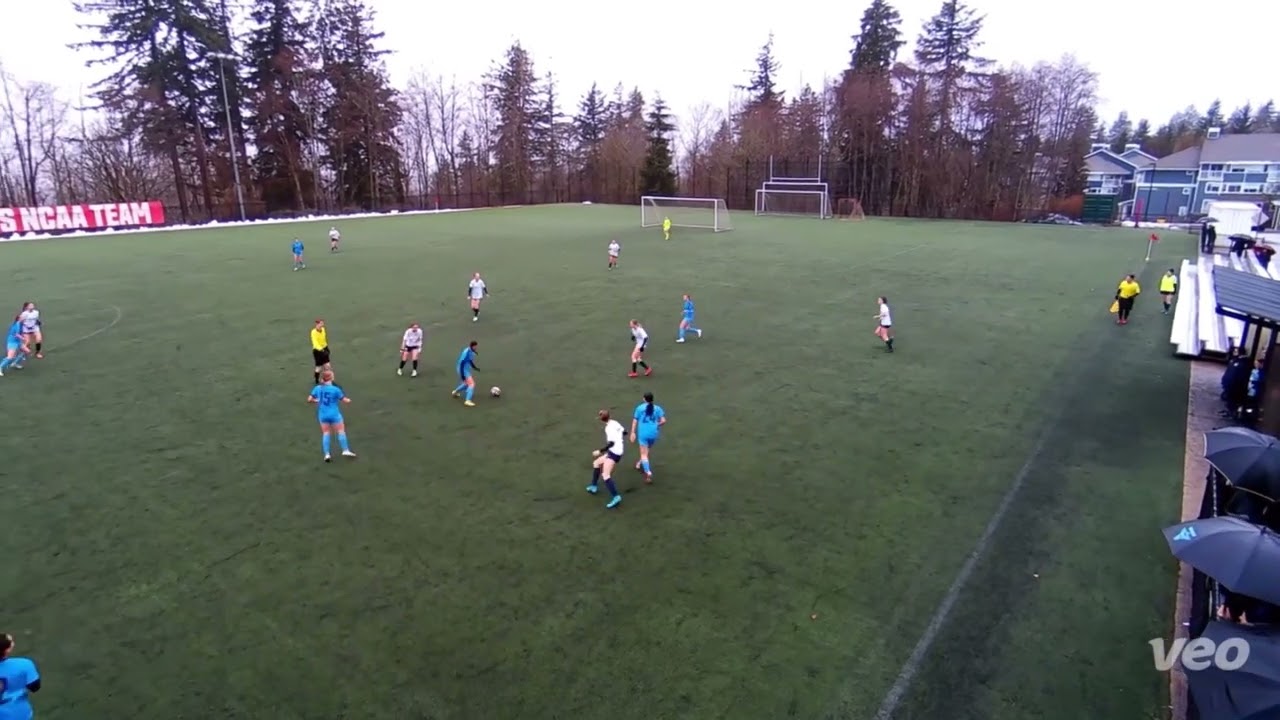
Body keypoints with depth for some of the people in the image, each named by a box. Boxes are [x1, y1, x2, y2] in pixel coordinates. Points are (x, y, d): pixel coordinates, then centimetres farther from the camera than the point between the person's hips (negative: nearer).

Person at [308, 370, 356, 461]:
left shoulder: (317, 388, -3)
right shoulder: (335, 389, -15)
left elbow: (309, 399, 1)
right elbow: (345, 400, -8)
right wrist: (348, 400, 15)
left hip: (323, 415, 4)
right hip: (334, 414, -4)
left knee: (326, 434, 12)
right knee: (341, 431, 9)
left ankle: (327, 454, 6)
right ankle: (345, 450, 11)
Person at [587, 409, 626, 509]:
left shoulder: (609, 428, -18)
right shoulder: (615, 423, 7)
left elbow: (611, 443, -24)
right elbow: (624, 432, 19)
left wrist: (600, 451, -20)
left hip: (614, 452, -10)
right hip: (615, 452, 10)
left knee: (605, 475, -18)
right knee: (596, 463, 24)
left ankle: (616, 496, -25)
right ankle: (594, 486, 30)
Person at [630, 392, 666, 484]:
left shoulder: (640, 408, -1)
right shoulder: (657, 408, 2)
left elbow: (635, 421, -2)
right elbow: (663, 421, -5)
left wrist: (633, 432, 4)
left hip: (643, 433, -2)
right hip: (654, 433, 3)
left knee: (644, 454, 0)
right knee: (647, 450, 27)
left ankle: (648, 472, -18)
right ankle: (640, 464, 47)